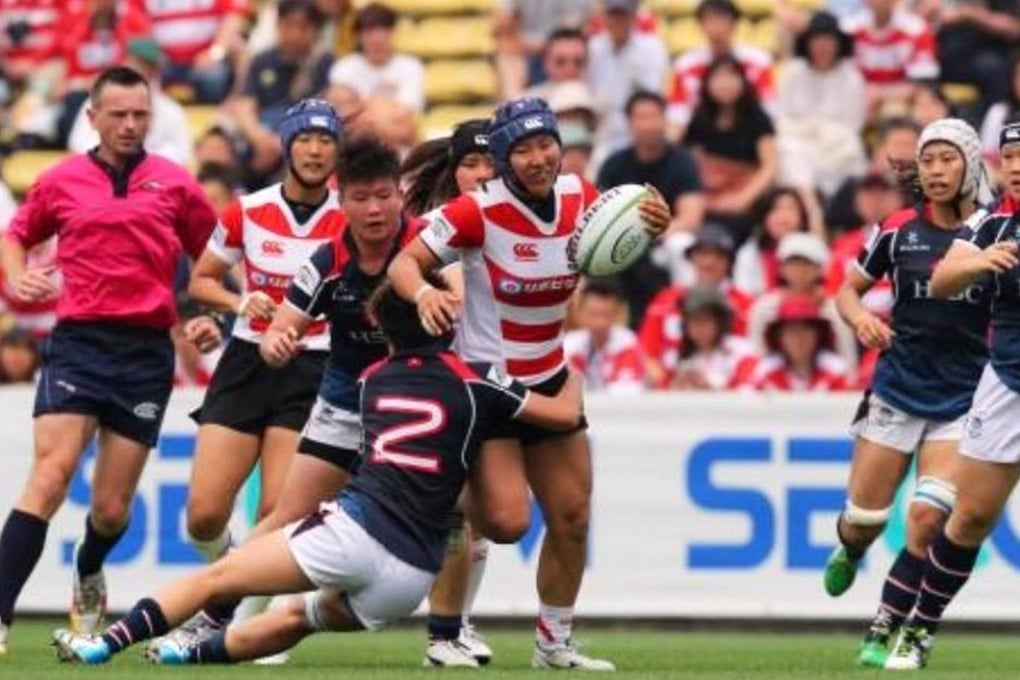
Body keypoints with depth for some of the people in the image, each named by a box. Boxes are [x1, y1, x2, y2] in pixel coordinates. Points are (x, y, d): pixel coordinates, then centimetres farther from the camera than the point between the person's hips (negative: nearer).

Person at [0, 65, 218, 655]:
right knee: (50, 477, -20)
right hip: (78, 341, -1)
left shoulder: (175, 184, 6)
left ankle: (89, 573, 40)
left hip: (147, 351, 1)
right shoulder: (61, 181, 7)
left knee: (112, 510, 4)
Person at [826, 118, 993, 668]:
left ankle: (884, 633, -4)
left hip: (963, 397, -1)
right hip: (897, 388, 1)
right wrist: (860, 318, -13)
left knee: (928, 515, -16)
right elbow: (849, 289, 9)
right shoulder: (898, 230, -1)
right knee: (865, 518, 4)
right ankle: (848, 552, 43)